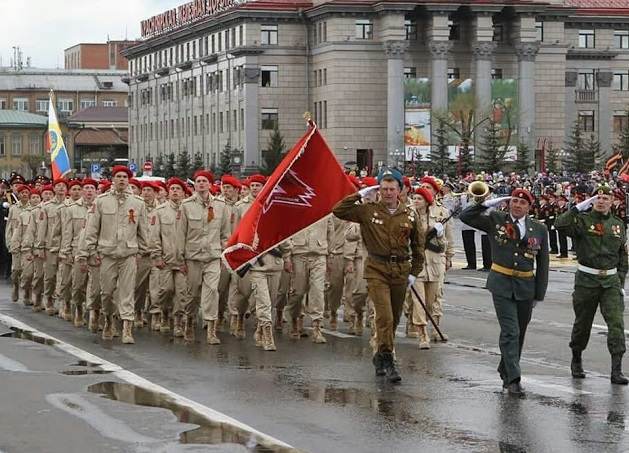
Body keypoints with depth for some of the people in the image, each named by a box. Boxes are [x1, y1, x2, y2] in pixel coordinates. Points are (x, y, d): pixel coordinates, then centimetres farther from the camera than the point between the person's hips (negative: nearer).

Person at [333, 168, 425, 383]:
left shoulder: (410, 215, 4)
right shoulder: (368, 211, -1)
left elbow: (418, 244, 13)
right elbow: (338, 211, -6)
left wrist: (414, 272, 10)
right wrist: (359, 195, -8)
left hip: (400, 270, 3)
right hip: (377, 270, -3)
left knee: (393, 319, 12)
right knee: (385, 317, -15)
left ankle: (380, 356, 30)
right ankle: (388, 360, -10)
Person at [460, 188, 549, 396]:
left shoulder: (539, 229, 4)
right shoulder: (495, 220, 0)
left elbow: (542, 264, 8)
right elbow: (466, 217, -4)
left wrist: (539, 294, 7)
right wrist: (487, 203, -11)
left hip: (526, 287, 3)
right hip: (502, 285, -3)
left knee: (519, 334, 12)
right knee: (510, 332, -11)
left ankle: (505, 371, 30)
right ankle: (513, 379, -10)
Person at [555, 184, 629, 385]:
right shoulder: (583, 220, -5)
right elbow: (560, 225, -25)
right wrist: (580, 207, -25)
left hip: (611, 281, 2)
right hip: (586, 280, -2)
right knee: (582, 323, 10)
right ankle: (576, 361, 33)